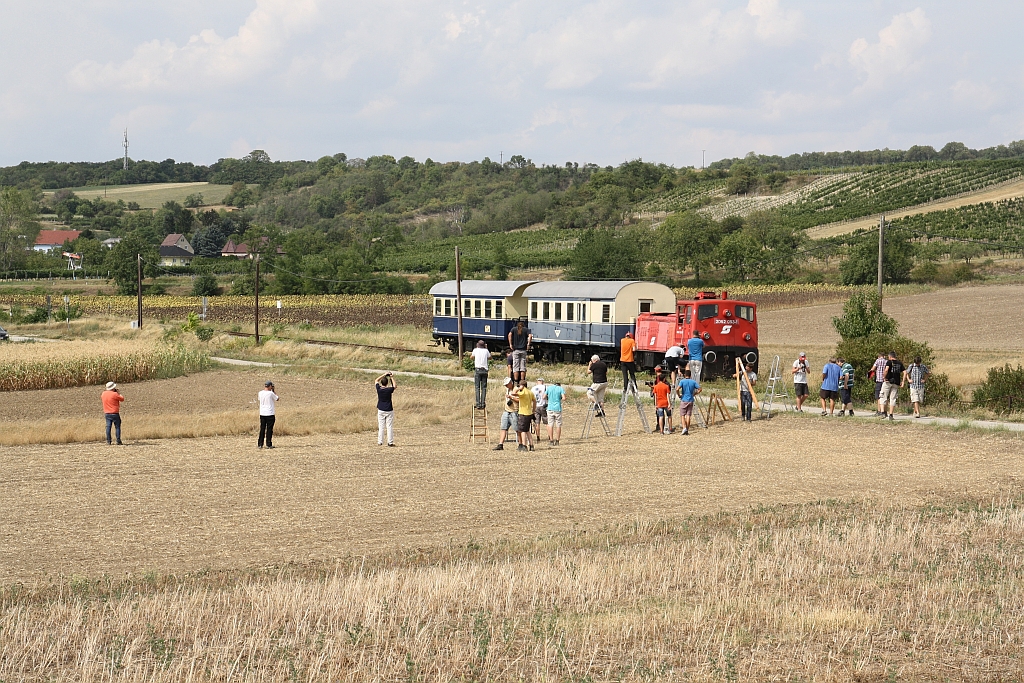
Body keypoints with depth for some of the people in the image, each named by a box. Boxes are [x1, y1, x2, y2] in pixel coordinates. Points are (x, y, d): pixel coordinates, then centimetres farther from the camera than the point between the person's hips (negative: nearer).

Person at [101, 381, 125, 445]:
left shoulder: (103, 394, 4)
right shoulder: (114, 394, -15)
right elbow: (122, 399, -4)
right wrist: (119, 393, 9)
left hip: (107, 413, 5)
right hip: (115, 413, -5)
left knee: (108, 427, 7)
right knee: (117, 427, 1)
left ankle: (108, 441, 4)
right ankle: (118, 441, -2)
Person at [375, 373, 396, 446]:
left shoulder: (379, 389, -8)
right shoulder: (389, 390, -13)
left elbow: (376, 381, 10)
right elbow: (394, 386, 9)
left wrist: (384, 375, 12)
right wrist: (392, 378, 16)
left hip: (381, 410, 2)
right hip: (389, 410, -2)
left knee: (381, 426, 6)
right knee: (389, 427, 2)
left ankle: (380, 442, 5)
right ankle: (390, 442, 1)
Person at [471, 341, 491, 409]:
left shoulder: (475, 350, 6)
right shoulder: (486, 351, 9)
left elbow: (472, 357, 22)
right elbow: (490, 358, 27)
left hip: (477, 369, -2)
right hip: (485, 370, 2)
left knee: (477, 387, -3)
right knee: (484, 387, 5)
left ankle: (478, 404, -12)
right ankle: (483, 404, -2)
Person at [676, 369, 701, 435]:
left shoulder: (682, 381, -7)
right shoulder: (693, 382, 2)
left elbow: (678, 389, -21)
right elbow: (699, 389, -2)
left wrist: (679, 395, -4)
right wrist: (694, 394, 10)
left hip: (684, 400, -3)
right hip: (690, 400, 3)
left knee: (682, 415, 6)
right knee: (688, 415, 6)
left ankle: (684, 428, -12)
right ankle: (687, 431, 6)